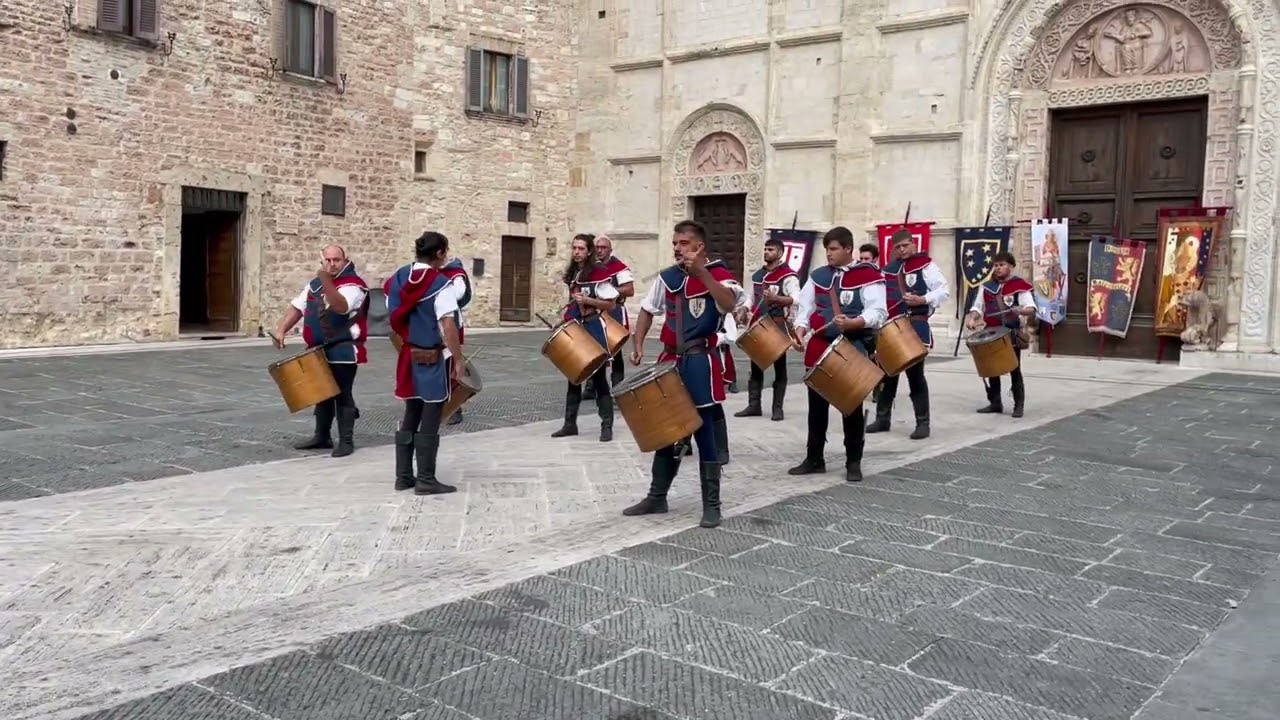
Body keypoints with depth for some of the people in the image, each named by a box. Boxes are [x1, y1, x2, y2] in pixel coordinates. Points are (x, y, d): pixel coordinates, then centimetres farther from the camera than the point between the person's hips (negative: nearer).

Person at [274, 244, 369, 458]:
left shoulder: (353, 285, -12)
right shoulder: (314, 284, 13)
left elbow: (341, 307, -30)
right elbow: (297, 307, 15)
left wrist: (326, 281, -38)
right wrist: (281, 330, 2)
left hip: (343, 351, -8)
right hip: (319, 350, 8)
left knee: (342, 395, -5)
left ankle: (346, 441, 2)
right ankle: (322, 437, 26)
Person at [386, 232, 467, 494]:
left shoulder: (399, 277, 5)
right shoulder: (441, 284, -16)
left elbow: (394, 316, 9)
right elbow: (448, 326, -20)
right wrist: (458, 359, -14)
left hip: (410, 356, 7)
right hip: (435, 359, -7)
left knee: (410, 417, 15)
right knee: (430, 421, 0)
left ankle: (403, 476, 19)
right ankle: (426, 479, 4)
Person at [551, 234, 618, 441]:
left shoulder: (599, 273, -11)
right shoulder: (572, 274, 12)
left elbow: (611, 304, -12)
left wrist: (587, 300, -21)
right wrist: (566, 321, 13)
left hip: (594, 329, -7)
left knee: (599, 378, -3)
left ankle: (607, 426, 2)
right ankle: (570, 423, 16)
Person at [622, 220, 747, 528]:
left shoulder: (718, 273, -8)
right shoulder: (667, 277, 9)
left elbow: (729, 304, -28)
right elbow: (648, 309, 20)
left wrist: (701, 271, -30)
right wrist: (638, 345, 8)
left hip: (701, 363, -6)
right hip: (669, 361, 6)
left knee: (704, 434, -3)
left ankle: (712, 505, 7)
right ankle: (657, 497, 26)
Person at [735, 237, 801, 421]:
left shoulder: (788, 275, -8)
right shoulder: (757, 275, 15)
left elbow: (795, 300, -20)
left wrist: (775, 298, -33)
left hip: (778, 326, -7)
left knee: (779, 367, 2)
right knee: (755, 366, 8)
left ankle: (777, 408, 4)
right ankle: (754, 405, 13)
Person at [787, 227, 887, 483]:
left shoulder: (869, 275, -7)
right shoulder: (818, 276, 9)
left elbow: (877, 312, -15)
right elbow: (805, 306, 10)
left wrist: (851, 323, -30)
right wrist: (800, 330, -7)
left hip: (853, 349, -5)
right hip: (820, 347, 5)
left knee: (852, 406, 4)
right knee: (817, 405, 10)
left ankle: (854, 462, 15)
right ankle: (814, 459, 21)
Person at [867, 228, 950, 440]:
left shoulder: (925, 265, -5)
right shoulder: (889, 268, 14)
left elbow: (944, 291, -10)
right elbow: (882, 295, 24)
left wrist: (922, 300, -23)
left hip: (915, 327, -6)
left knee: (915, 375, -4)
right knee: (887, 374, 10)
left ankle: (923, 422, 3)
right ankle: (883, 418, 19)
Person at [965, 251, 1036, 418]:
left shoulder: (1020, 286, -6)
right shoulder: (987, 286, 10)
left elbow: (1031, 309, -12)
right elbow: (978, 307, 14)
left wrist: (1021, 310, -34)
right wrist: (972, 318, -6)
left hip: (1012, 333, -5)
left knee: (1014, 370, -1)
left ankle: (1019, 405, 5)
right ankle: (995, 403, 19)